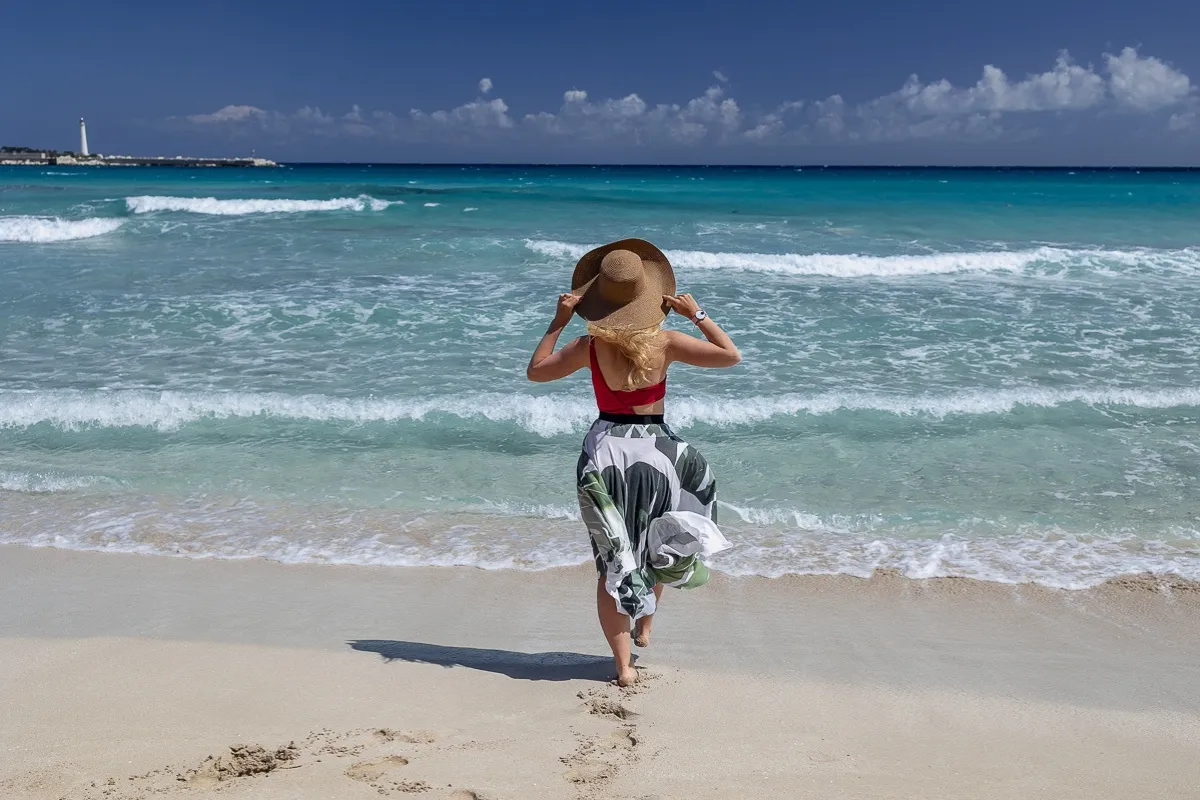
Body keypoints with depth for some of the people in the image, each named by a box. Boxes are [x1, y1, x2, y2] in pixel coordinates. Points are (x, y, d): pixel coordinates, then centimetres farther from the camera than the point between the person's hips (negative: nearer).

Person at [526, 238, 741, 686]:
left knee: (612, 559, 9)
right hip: (654, 449, 0)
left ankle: (623, 664, 12)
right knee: (657, 542, 29)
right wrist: (698, 315, 2)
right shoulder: (664, 342, -9)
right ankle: (645, 624, 31)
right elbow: (731, 356, -5)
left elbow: (535, 371, 7)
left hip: (604, 451, 1)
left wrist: (557, 322, 7)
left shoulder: (590, 346, -6)